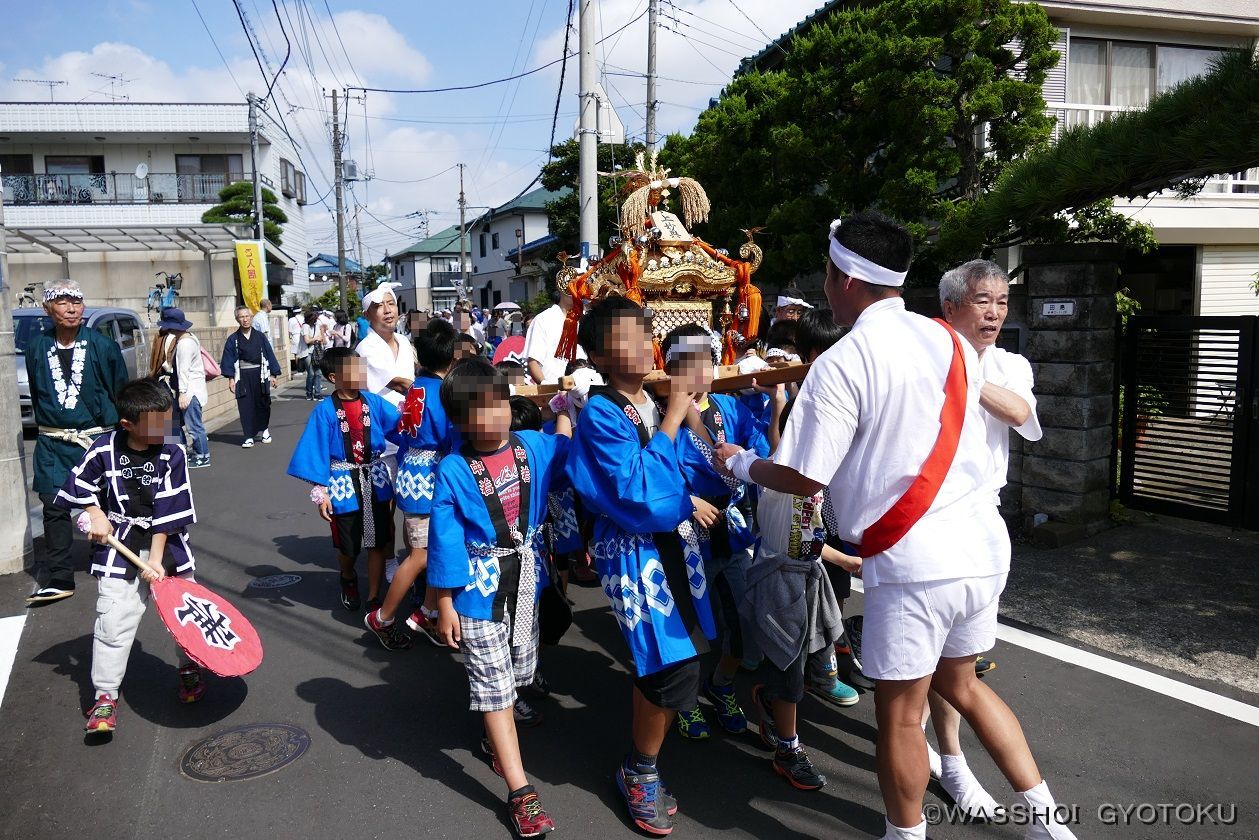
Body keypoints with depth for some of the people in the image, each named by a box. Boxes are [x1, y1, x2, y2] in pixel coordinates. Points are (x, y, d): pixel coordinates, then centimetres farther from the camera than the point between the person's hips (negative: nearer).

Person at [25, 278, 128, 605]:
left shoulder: (103, 346, -4)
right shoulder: (37, 348, 5)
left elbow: (120, 392, 1)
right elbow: (36, 394, 16)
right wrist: (47, 426, 15)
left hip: (98, 439, -2)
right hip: (53, 443, 3)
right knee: (54, 507, 2)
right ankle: (56, 578, 9)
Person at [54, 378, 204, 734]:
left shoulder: (172, 453, -10)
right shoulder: (104, 450, -9)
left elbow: (169, 510, -12)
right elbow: (79, 485, 9)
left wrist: (156, 558, -15)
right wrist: (95, 514, -6)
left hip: (166, 543, 1)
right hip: (119, 546, 0)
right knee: (113, 619, -5)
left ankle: (190, 668, 33)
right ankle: (105, 696, 6)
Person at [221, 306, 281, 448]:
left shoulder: (260, 337, 4)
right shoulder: (233, 339, 2)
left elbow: (269, 355, 5)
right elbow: (229, 360, 2)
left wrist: (273, 374, 1)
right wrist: (231, 378, -6)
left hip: (259, 375, 1)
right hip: (242, 377, -1)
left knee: (262, 404, 9)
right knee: (245, 407, -2)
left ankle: (264, 430, 31)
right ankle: (249, 437, 4)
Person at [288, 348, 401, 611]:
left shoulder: (373, 401, -4)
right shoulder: (325, 410, -13)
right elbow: (317, 453, -10)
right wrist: (321, 493, -12)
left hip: (375, 480, 3)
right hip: (344, 484, -2)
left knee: (378, 543, 9)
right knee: (348, 546, 15)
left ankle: (374, 598, 24)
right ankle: (348, 579, 48)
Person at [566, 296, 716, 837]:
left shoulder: (656, 400, 6)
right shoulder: (600, 415, -15)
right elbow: (638, 492, -24)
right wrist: (673, 421, -19)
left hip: (675, 542, 7)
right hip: (633, 552, -7)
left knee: (663, 666, 9)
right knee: (674, 666, -7)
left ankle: (640, 765, 33)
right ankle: (640, 773, 19)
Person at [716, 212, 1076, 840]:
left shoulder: (840, 364, -15)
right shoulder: (950, 341, 6)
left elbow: (803, 479, -12)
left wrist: (738, 463, 7)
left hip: (912, 560, -8)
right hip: (982, 542, 8)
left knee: (899, 713, 10)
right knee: (959, 683, 26)